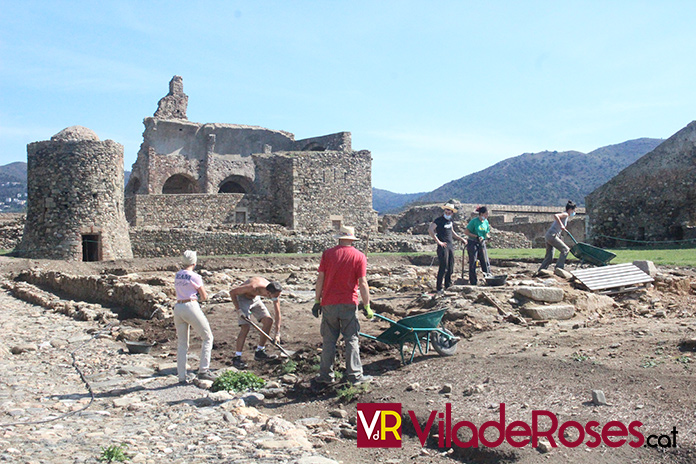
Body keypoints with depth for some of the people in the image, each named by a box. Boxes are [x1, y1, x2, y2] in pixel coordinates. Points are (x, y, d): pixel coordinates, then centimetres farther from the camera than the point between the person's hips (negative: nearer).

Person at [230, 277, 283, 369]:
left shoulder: (274, 292, -23)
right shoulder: (253, 288, -40)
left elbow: (277, 313, -14)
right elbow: (232, 292, -26)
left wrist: (277, 334, -18)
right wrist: (239, 310, -28)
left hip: (255, 299, 6)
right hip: (243, 298, -6)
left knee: (269, 320, -4)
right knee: (246, 326, -20)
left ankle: (259, 352, 10)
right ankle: (236, 358, -14)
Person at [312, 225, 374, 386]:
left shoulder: (328, 253, 2)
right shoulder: (359, 256, -2)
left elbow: (320, 279, 0)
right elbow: (362, 284, -6)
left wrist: (317, 301, 7)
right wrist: (367, 306, 0)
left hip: (329, 303, 1)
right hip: (349, 303, -1)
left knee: (329, 340, 9)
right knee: (351, 340, 7)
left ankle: (326, 375, 14)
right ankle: (354, 374, 9)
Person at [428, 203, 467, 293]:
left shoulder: (450, 221, 14)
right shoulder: (439, 220, -9)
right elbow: (430, 230, -20)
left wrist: (460, 239, 24)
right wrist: (438, 242, -21)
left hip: (451, 246, 7)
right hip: (443, 246, -7)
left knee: (450, 267, 9)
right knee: (443, 268, -9)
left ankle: (448, 286, 19)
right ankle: (439, 288, -3)